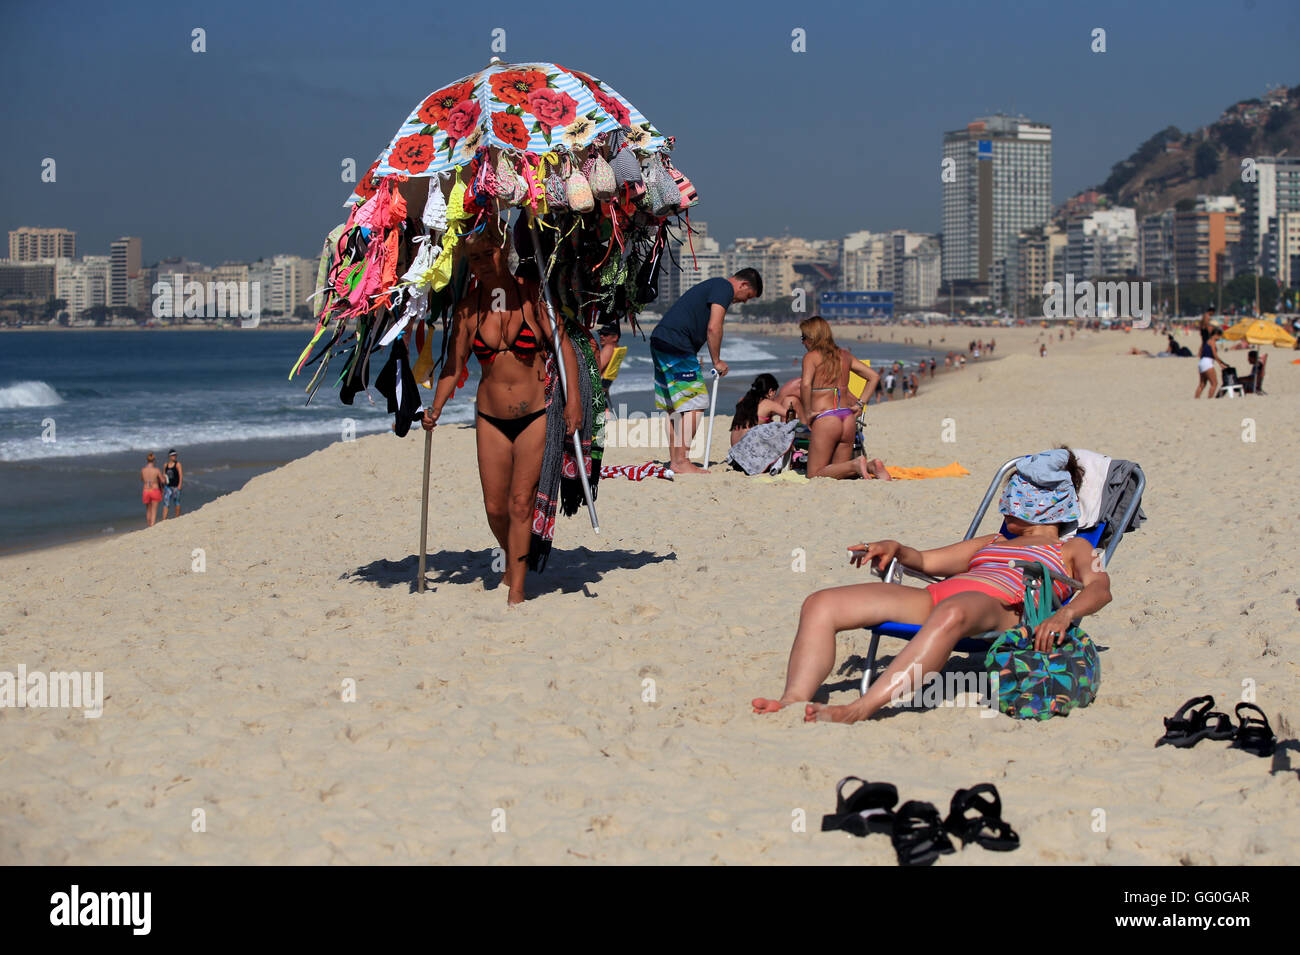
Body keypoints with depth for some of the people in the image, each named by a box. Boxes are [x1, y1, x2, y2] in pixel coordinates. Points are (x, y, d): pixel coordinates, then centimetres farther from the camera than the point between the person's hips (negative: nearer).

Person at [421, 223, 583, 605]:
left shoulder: (532, 294, -8)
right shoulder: (468, 305, 0)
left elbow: (564, 344, -8)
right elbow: (454, 362, 4)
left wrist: (573, 397, -19)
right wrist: (435, 409, -7)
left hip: (536, 415, -3)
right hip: (491, 417, 3)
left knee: (520, 503, -8)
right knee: (495, 508, 6)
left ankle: (516, 591, -4)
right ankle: (513, 561, 35)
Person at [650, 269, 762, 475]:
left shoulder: (712, 285, 27)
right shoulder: (725, 288, -4)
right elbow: (713, 328, -13)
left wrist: (694, 358, 20)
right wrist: (717, 361, -3)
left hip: (659, 340, 10)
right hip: (676, 346, -10)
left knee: (674, 406, 13)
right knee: (693, 403, -9)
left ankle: (674, 459, 15)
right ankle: (680, 462, -11)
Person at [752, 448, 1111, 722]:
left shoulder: (1073, 548, 24)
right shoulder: (992, 543, 42)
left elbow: (1099, 588, 3)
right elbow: (924, 560, 38)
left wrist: (1064, 614, -21)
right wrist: (894, 548, 13)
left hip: (998, 604, -6)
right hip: (932, 597, 7)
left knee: (951, 614, -45)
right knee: (821, 605, -15)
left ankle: (859, 709, -58)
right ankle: (795, 702, -37)